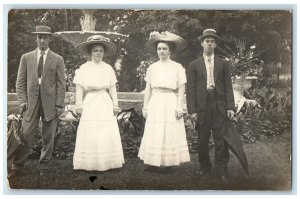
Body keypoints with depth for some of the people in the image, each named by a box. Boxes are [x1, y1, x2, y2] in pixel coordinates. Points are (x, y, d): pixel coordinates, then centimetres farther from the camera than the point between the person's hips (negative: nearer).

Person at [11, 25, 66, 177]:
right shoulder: (26, 58, 10)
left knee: (48, 137, 4)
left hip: (50, 102, 0)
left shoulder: (57, 59, 7)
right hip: (31, 101, 0)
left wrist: (59, 105, -5)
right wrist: (22, 100, -3)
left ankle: (44, 167, 16)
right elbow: (20, 82, 9)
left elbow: (61, 84, 3)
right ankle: (17, 166, 7)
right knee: (26, 135, -3)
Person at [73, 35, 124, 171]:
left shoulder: (108, 68, 7)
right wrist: (79, 106, -4)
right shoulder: (84, 68, 0)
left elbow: (112, 88, 9)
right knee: (90, 135, -2)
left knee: (108, 134, 1)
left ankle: (106, 162, 10)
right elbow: (79, 89, 0)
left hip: (105, 104, 2)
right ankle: (89, 164, 5)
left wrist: (115, 105, 6)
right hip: (90, 104, -2)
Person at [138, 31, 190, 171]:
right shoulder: (152, 67, 9)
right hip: (155, 103, 2)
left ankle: (169, 163, 4)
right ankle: (153, 163, 2)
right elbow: (148, 89, 10)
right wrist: (145, 107, 7)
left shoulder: (177, 67, 2)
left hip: (171, 103, -2)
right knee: (153, 134, -1)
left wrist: (179, 107, -6)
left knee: (170, 133, -2)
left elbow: (181, 89, 1)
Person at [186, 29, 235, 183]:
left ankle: (221, 171, 1)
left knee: (221, 140, -5)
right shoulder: (194, 65, 7)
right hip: (202, 106, 0)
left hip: (219, 106, 0)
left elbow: (228, 87, 8)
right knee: (202, 141, 7)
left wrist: (230, 107, -2)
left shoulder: (223, 64, 10)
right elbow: (190, 89, 2)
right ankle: (205, 169, 20)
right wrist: (192, 110, -6)